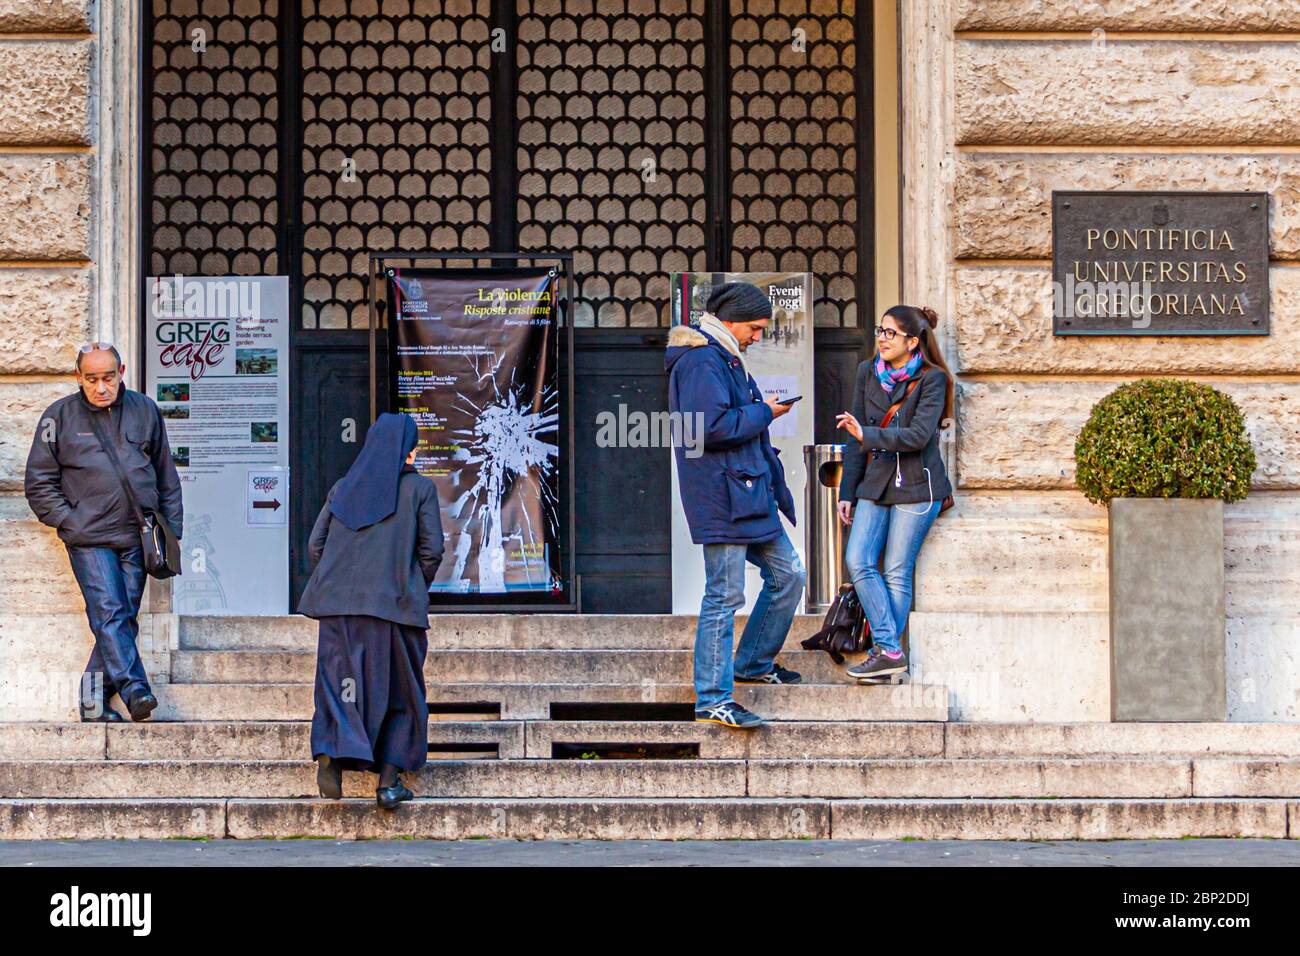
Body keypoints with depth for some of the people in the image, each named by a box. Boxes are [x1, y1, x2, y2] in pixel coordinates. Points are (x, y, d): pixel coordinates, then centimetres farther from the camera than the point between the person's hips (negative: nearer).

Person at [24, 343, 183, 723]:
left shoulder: (145, 411, 11)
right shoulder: (60, 416, 4)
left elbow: (167, 478, 18)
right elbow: (38, 483, 7)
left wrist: (171, 531, 13)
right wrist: (69, 520, -3)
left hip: (137, 538, 3)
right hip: (89, 539, -3)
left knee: (123, 619, 2)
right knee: (109, 614, -16)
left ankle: (94, 702, 7)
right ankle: (135, 690, -23)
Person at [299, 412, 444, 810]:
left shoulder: (343, 488, 12)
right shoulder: (420, 488, 2)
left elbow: (315, 545, 8)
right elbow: (432, 550, -2)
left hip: (339, 603, 3)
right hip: (396, 605, -3)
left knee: (339, 683, 6)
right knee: (399, 692, 9)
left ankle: (331, 751, -21)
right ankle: (389, 779, 3)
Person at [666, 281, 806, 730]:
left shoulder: (725, 359, 19)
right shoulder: (701, 361, -15)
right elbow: (711, 426, -25)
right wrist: (764, 413, -13)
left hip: (750, 493, 11)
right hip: (721, 496, -11)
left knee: (787, 576, 16)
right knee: (724, 597, -8)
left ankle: (754, 664, 29)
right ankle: (713, 700, -5)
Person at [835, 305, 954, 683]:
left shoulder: (931, 379, -6)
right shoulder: (868, 373, 10)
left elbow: (919, 435, -17)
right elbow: (857, 437, 13)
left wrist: (868, 435, -25)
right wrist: (848, 491, 11)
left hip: (916, 485, -5)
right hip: (875, 482, 5)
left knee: (896, 572, -4)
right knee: (858, 561, -10)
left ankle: (885, 654, 3)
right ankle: (889, 650, -8)